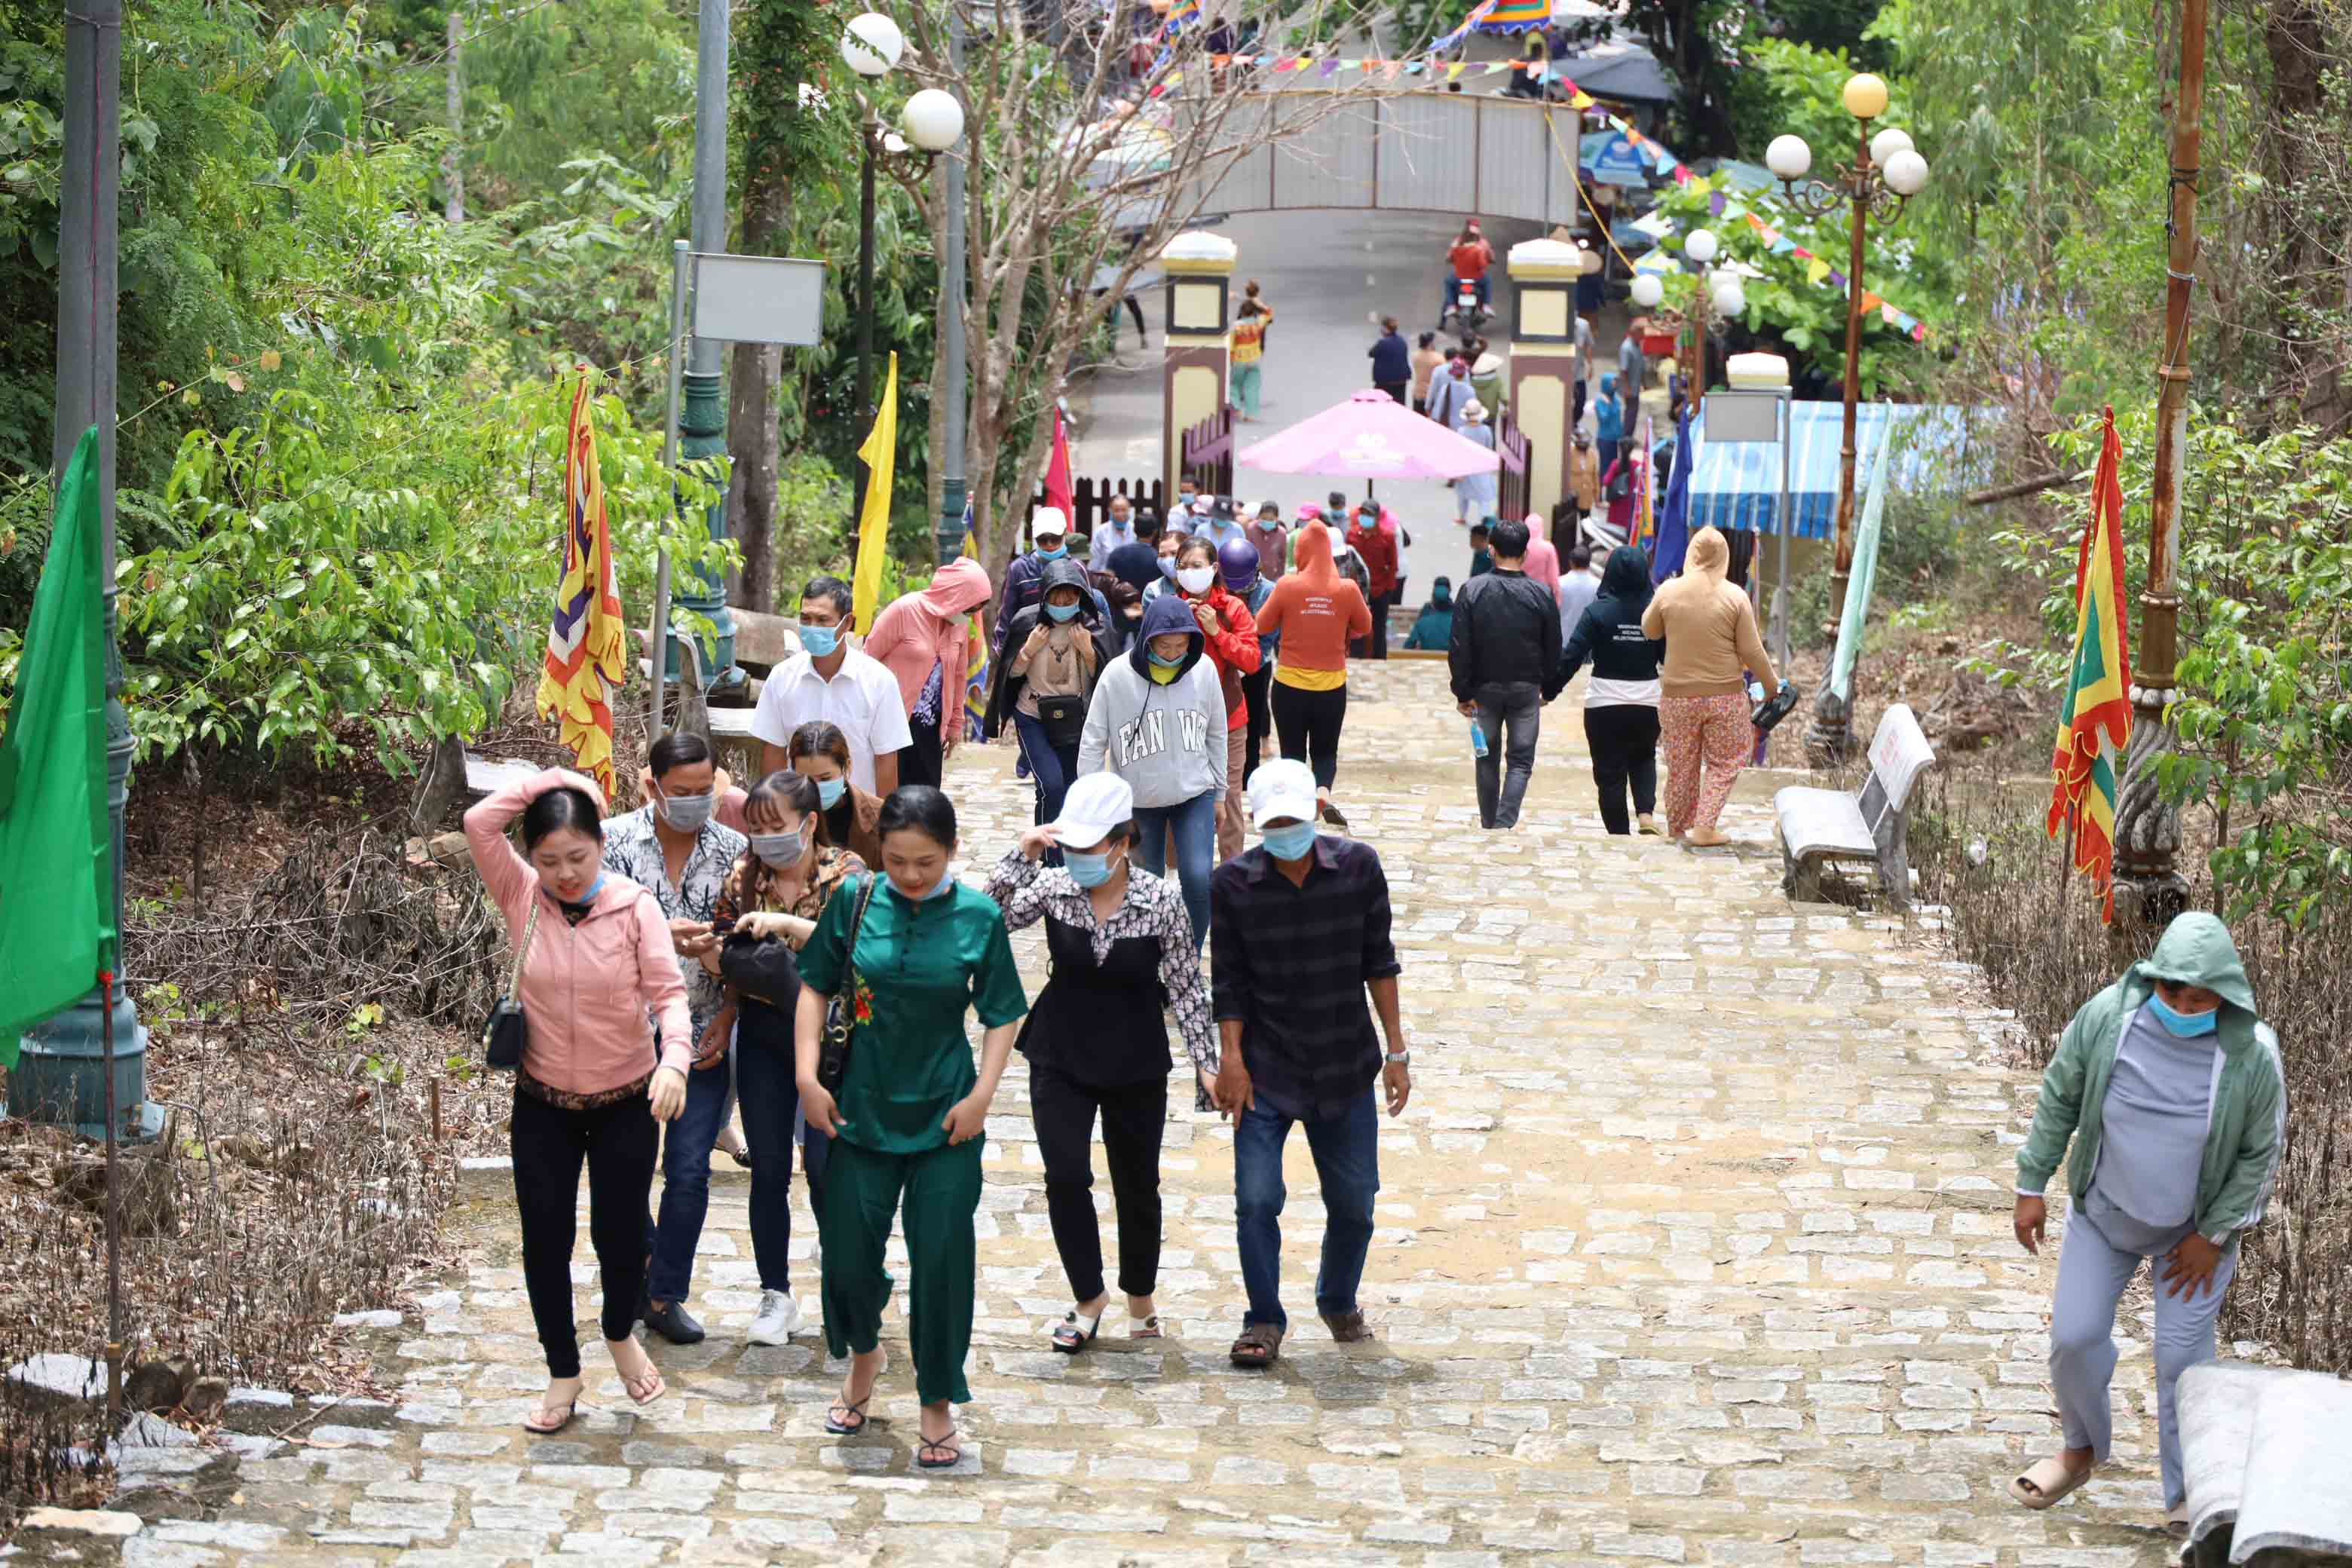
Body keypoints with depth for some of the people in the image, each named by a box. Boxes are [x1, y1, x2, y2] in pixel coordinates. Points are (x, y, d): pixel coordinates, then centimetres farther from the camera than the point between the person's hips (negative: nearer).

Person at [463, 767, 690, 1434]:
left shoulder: (634, 907, -14)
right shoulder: (522, 898, -9)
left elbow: (668, 994, -20)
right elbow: (479, 824, -22)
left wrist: (674, 1059, -37)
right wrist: (550, 781, -21)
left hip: (626, 1103, -1)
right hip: (543, 1104, 1)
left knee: (618, 1234, 7)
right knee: (545, 1240, 5)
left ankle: (621, 1335, 40)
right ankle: (563, 1375, 23)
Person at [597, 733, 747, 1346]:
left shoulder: (733, 851, 0)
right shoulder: (614, 840, -6)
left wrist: (727, 1018, -7)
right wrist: (663, 937, -29)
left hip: (701, 1039, 1)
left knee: (689, 1173, -1)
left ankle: (666, 1296, 13)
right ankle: (643, 1267, 32)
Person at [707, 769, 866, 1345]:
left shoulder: (846, 874, -9)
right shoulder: (743, 875, 1)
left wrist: (786, 924, -35)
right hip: (763, 1037, 3)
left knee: (825, 1167, -2)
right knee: (768, 1169, 7)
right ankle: (776, 1294, 18)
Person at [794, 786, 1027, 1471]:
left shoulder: (978, 917, -6)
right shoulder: (855, 901, -4)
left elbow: (1002, 1015, -1)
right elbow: (816, 989, 4)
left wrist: (982, 1093, -10)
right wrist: (808, 1077, -3)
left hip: (945, 1118, -1)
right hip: (861, 1109, 1)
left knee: (942, 1259, 0)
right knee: (848, 1252, 8)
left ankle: (937, 1407, 14)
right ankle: (864, 1356, 38)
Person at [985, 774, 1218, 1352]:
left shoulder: (1161, 902, -14)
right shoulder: (1054, 886, -9)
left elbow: (1186, 986, -6)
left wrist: (1206, 1061, -7)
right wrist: (1022, 856, -27)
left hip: (1135, 1065, -1)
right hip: (1061, 1059, 1)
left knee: (1137, 1184, 12)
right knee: (1065, 1177, -9)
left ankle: (1140, 1299, 31)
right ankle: (1089, 1298, 9)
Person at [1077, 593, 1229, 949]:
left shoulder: (1204, 670, -6)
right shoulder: (1117, 676, -14)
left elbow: (1215, 735, 6)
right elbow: (1093, 742, -7)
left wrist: (1219, 792, 11)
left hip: (1195, 793, 1)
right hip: (1139, 799, -1)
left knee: (1199, 879, -13)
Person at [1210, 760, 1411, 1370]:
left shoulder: (1358, 867, -5)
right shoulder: (1234, 883, -8)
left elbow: (1378, 961, 2)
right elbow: (1228, 981, -2)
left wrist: (1396, 1051, 2)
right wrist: (1230, 1057, -9)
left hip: (1346, 1068, 2)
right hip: (1265, 1070, -1)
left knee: (1354, 1200, 9)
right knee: (1256, 1200, -9)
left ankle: (1339, 1302, 34)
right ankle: (1265, 1321, 8)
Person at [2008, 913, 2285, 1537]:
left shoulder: (2251, 1054, -24)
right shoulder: (2106, 1018, -21)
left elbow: (2261, 1152, -11)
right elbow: (2058, 1099, -5)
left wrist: (2213, 1236, -10)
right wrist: (2032, 1186, -2)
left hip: (2193, 1229, -2)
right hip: (2104, 1212, 2)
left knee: (2183, 1356, 1)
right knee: (2075, 1336, 5)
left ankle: (2188, 1495, 18)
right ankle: (2080, 1451, 33)